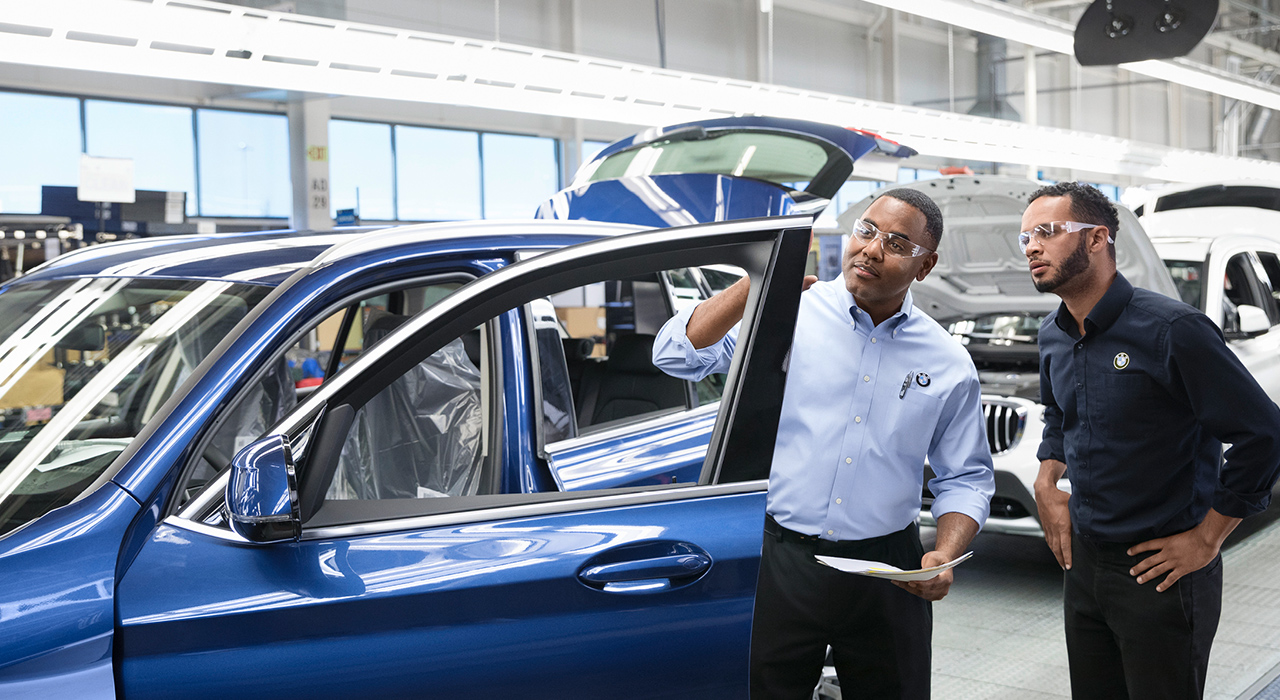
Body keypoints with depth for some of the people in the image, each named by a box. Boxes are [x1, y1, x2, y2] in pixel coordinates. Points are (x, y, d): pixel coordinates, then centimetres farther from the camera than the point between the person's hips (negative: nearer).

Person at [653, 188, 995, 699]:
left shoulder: (949, 365, 4)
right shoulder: (788, 314, -4)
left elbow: (966, 478, 10)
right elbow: (677, 355, -11)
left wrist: (945, 556, -8)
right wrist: (758, 283, -18)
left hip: (887, 575, 2)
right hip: (779, 562, -2)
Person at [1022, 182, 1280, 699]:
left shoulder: (1171, 330, -19)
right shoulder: (1053, 335, 6)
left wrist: (1206, 540, -15)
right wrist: (1046, 486, 9)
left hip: (1163, 574, -7)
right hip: (1083, 564, 7)